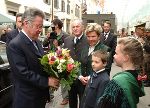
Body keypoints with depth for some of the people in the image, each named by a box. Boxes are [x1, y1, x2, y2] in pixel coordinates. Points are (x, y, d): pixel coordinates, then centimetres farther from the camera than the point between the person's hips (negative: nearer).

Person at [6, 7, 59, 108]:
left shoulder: (36, 41, 6)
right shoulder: (15, 45, -20)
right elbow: (23, 72, -24)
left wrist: (51, 77, -3)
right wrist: (47, 81, -22)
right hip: (28, 98, -7)